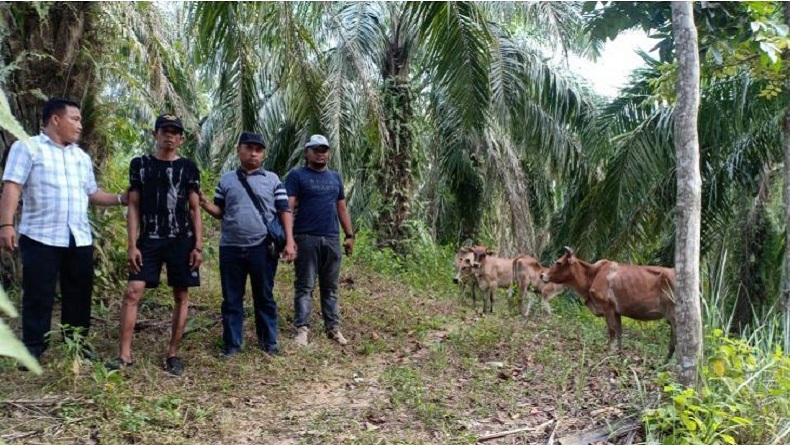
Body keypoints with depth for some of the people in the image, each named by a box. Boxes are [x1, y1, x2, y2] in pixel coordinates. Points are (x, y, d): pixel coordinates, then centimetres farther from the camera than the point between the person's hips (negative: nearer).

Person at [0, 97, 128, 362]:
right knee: (39, 297, 1)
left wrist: (122, 199, 8)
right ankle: (33, 349, 13)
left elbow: (91, 193, 19)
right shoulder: (27, 148, -1)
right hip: (41, 238, -6)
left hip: (80, 239, 6)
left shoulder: (82, 157, 18)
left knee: (79, 295, 10)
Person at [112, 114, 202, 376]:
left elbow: (195, 209, 4)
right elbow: (133, 207, 4)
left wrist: (198, 246, -3)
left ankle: (173, 354, 14)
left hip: (182, 241, 0)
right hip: (149, 240, 0)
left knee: (181, 296, 3)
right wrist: (132, 245, -4)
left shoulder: (188, 168, 5)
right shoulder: (139, 164, 7)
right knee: (133, 292, -8)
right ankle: (124, 356, -2)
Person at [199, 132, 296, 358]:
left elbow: (284, 212, 2)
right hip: (231, 248, 2)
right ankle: (232, 343, 19)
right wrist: (204, 203, -9)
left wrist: (289, 242, -8)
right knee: (231, 299, 8)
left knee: (264, 297, 8)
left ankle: (269, 342, 19)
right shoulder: (226, 180, 10)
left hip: (262, 248, -1)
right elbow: (220, 212, 13)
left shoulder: (272, 180, 5)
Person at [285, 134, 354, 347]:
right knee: (305, 286, -1)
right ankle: (302, 328, 1)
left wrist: (349, 235, 12)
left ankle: (332, 327, 16)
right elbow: (288, 208, -8)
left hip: (332, 239, 5)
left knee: (330, 287, 9)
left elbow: (342, 209, 18)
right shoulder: (296, 175, -1)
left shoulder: (335, 177, 15)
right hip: (306, 238, -5)